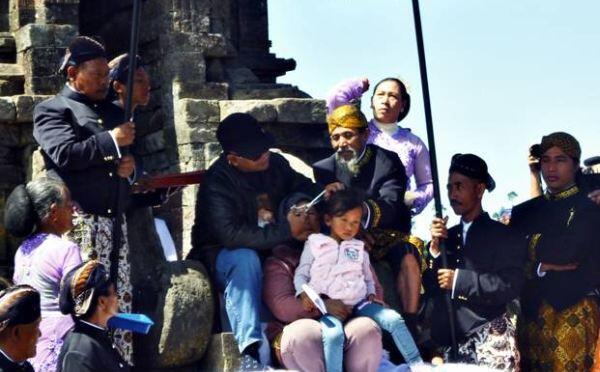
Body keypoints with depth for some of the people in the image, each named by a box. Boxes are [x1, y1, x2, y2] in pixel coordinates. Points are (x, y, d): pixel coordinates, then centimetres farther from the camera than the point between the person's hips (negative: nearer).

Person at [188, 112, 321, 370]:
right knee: (245, 259, -39)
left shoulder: (275, 164, -2)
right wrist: (286, 230, -35)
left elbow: (302, 186, 18)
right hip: (223, 257, -5)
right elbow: (231, 235, -34)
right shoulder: (217, 183, -21)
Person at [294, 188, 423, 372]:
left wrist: (371, 294, 6)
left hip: (359, 303, 4)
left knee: (394, 319, -15)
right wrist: (305, 295, -10)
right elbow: (301, 275, 8)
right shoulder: (315, 244, 10)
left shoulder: (359, 249, 20)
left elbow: (368, 278, 27)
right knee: (333, 334, -35)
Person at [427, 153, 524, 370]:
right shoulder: (448, 235, 16)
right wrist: (435, 247, -2)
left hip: (489, 338, -5)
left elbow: (511, 286, -12)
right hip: (451, 340, 5)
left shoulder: (503, 235, 0)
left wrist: (460, 280, -15)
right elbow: (431, 286, 11)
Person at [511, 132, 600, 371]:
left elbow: (568, 253, -16)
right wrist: (542, 267, -9)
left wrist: (530, 247, -3)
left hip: (570, 317, -4)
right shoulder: (524, 212, 14)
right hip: (529, 315, 5)